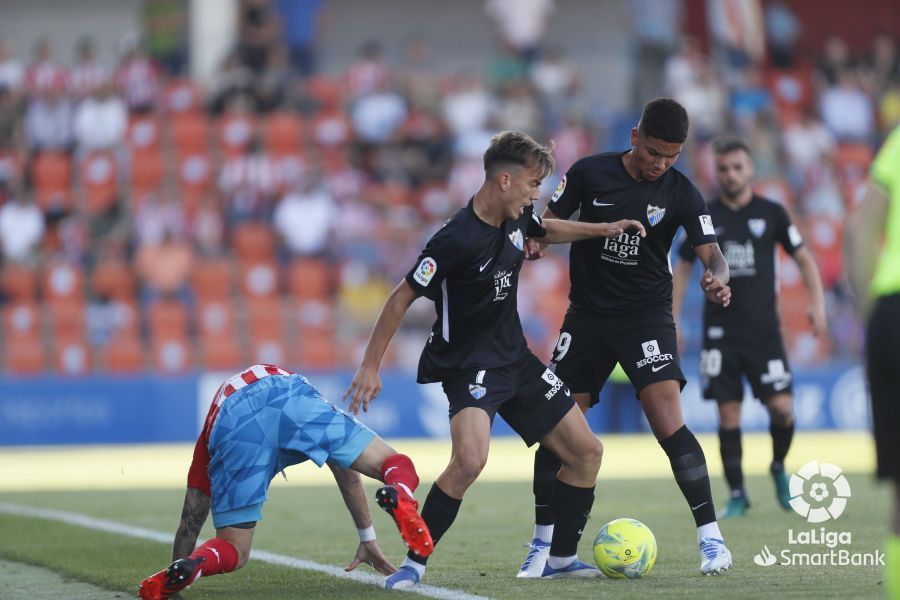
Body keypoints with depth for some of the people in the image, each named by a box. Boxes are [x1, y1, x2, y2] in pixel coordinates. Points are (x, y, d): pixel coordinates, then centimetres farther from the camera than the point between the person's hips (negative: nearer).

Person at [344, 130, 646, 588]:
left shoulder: (516, 218, -1)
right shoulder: (457, 240, -24)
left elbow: (547, 231, 26)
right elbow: (402, 297, -17)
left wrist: (604, 229, 16)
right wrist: (370, 367, -16)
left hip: (515, 358, 8)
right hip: (468, 365, -8)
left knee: (586, 452, 7)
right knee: (469, 461, -32)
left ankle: (561, 559, 22)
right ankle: (414, 564, -17)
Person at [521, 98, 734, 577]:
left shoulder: (681, 193, -7)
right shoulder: (589, 173, -5)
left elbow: (711, 254, -12)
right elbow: (549, 223, 4)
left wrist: (717, 280, -35)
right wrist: (533, 242, -19)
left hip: (647, 314, -2)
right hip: (587, 313, 2)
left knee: (667, 420, -20)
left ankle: (711, 538, -14)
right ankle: (542, 544, 16)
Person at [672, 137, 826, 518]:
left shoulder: (770, 213, 4)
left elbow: (804, 258, 9)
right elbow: (683, 269, 12)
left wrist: (817, 304, -5)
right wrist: (672, 322, 5)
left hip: (763, 328, 0)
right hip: (719, 332, 0)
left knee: (781, 407, -9)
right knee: (729, 413, -3)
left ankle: (779, 468, 20)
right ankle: (737, 495, 7)